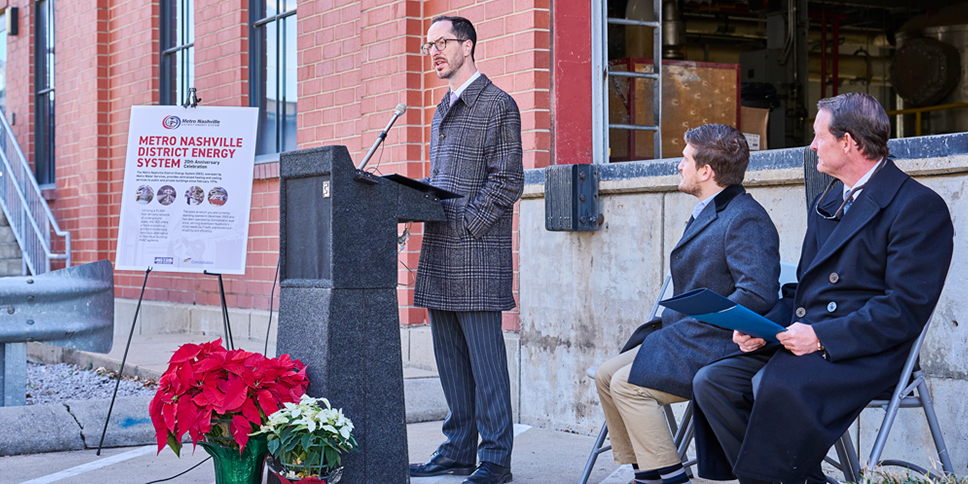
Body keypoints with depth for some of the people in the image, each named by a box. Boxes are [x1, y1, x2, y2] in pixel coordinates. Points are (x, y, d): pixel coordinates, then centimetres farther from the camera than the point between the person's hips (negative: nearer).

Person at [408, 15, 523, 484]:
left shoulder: (498, 105, -4)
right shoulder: (442, 110, 22)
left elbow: (507, 181, -10)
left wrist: (465, 224, -14)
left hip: (476, 251, -8)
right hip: (439, 252, 8)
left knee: (485, 358, -6)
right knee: (450, 358, 10)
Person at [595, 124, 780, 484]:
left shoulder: (746, 219, -15)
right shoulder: (706, 214, 18)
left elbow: (758, 294, -25)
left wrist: (693, 325, -19)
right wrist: (670, 324, 6)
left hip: (719, 347, -10)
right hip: (686, 337, 10)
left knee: (627, 384, -20)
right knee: (606, 376, 2)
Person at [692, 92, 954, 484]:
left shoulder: (919, 206, -6)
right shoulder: (827, 201, 21)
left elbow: (906, 308, -14)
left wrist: (822, 336, -20)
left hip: (863, 352, -8)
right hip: (801, 341, 9)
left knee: (775, 384, -34)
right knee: (711, 381, -11)